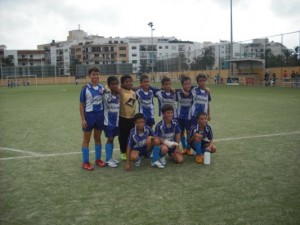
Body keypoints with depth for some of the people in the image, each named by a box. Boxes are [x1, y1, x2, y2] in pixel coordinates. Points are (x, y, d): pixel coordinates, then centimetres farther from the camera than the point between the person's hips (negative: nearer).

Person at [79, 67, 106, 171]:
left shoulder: (102, 87, 2)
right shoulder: (85, 88, -9)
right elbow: (81, 105, -7)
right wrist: (83, 119, -11)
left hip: (100, 114, 4)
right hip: (89, 115, -4)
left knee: (98, 138, 14)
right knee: (86, 139, 6)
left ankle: (98, 159, 27)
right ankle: (85, 162, 15)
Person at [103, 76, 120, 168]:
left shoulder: (119, 95, 2)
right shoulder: (106, 95, -12)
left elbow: (120, 106, 8)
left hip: (116, 120, 5)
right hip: (108, 121, -5)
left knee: (112, 139, 12)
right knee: (110, 139, -2)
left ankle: (110, 157, 23)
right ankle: (108, 159, 7)